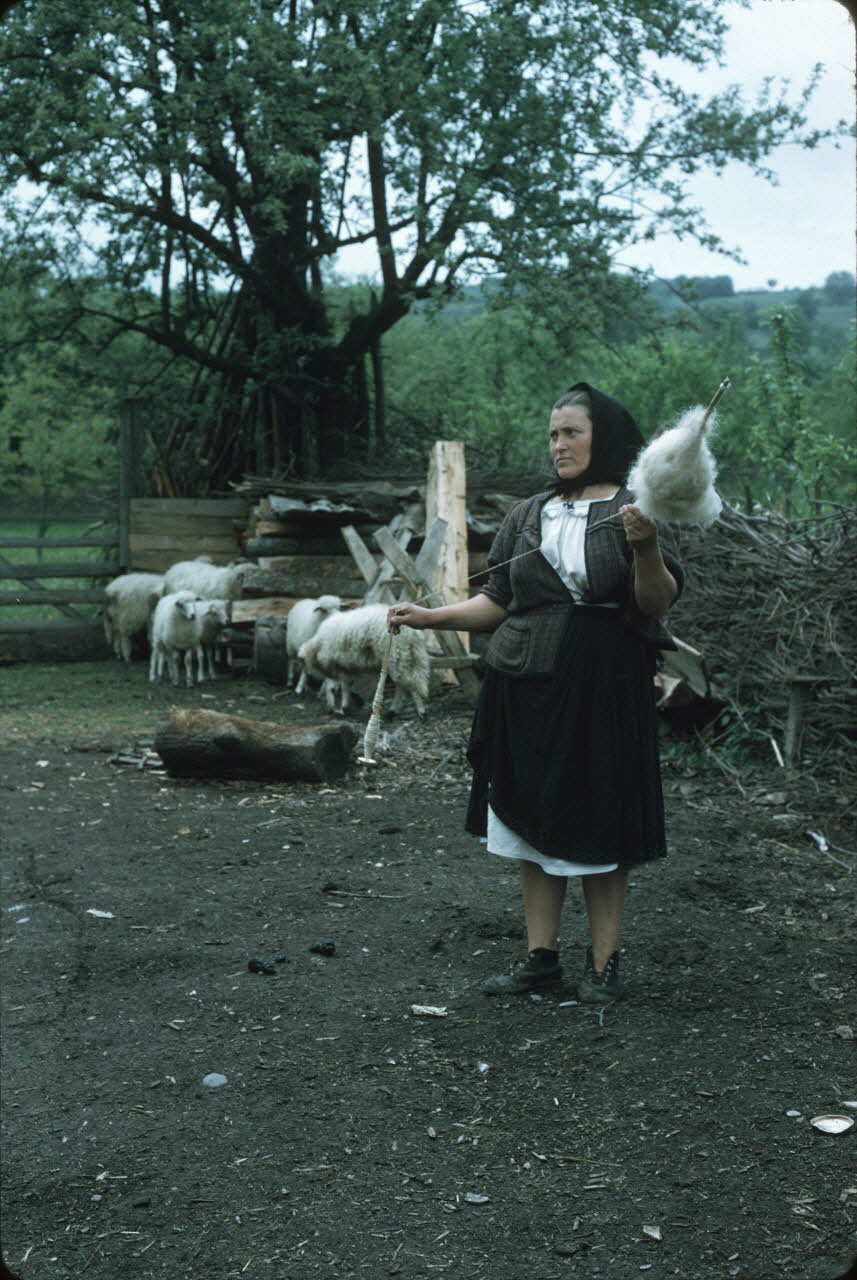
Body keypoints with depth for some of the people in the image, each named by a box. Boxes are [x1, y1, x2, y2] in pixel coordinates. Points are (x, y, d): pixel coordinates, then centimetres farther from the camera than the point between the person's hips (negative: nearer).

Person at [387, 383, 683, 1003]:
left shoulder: (633, 509, -1)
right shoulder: (528, 515, 12)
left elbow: (658, 604, -7)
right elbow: (497, 602, 13)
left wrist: (645, 547, -24)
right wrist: (431, 616, 2)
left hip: (603, 688, -4)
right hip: (527, 684, 5)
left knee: (598, 820, 0)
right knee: (531, 818, 8)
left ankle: (604, 962, 12)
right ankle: (541, 954, 19)